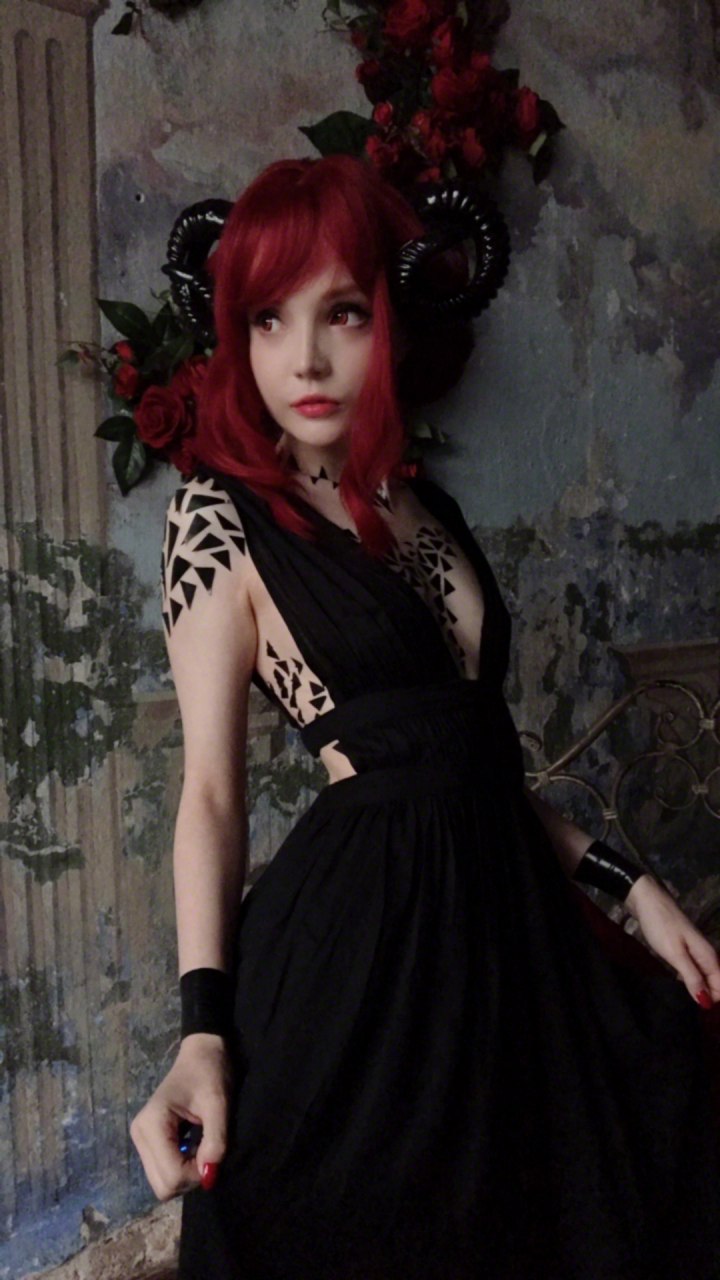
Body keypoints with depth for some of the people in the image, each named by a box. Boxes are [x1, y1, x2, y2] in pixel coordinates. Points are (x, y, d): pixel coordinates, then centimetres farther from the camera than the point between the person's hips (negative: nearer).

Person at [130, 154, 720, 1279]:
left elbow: (476, 756, 12)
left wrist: (629, 884, 8)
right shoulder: (224, 514, -6)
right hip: (359, 930, -6)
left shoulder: (426, 508, 11)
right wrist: (205, 1029, -19)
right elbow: (211, 786, -9)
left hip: (508, 911, 6)